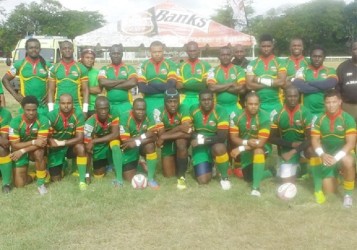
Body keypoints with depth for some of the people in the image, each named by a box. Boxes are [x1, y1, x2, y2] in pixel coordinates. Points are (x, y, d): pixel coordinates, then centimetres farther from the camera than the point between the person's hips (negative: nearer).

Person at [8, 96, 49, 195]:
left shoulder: (43, 120, -21)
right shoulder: (15, 122, -20)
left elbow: (42, 143, -24)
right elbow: (14, 145, -20)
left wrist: (22, 151, -30)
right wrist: (33, 142, -32)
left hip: (36, 150, 0)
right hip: (19, 151, 0)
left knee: (38, 153, -37)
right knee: (19, 184, -10)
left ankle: (40, 183, -19)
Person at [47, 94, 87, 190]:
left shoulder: (78, 115, -19)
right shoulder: (52, 115, -19)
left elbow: (80, 138, -21)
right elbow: (47, 137, -11)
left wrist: (61, 143, -28)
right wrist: (51, 142, -33)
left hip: (71, 146, 0)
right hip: (55, 149, 0)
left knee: (81, 148, -35)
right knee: (56, 179, 0)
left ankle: (82, 180, -21)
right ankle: (60, 166, 36)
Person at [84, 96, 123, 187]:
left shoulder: (113, 117, -24)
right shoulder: (90, 122, -27)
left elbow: (115, 134, -35)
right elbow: (88, 148, -23)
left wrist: (94, 141, -35)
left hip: (110, 144, -1)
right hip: (98, 149, 1)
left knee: (115, 142, -34)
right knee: (98, 176, -2)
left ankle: (119, 178, -28)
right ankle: (104, 165, 35)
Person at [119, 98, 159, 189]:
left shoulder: (148, 117, -17)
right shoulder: (125, 117, -25)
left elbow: (154, 136, -26)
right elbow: (125, 141, -26)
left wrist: (137, 142, -38)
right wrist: (144, 136, -29)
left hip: (142, 146, 2)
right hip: (129, 149, -1)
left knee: (150, 144, -34)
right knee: (130, 178, -7)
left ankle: (150, 178, -18)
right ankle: (136, 164, 29)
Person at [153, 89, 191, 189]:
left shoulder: (183, 109, -23)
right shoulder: (158, 112, -22)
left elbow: (188, 132, -32)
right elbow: (161, 135, -24)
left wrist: (164, 137, -28)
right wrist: (179, 128, -33)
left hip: (181, 141, -1)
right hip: (167, 143, 1)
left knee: (181, 141, -37)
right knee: (168, 175, -3)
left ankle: (181, 176, -21)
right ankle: (174, 161, 33)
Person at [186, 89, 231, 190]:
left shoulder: (220, 112, -18)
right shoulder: (193, 110, -8)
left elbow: (222, 137, -24)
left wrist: (202, 140, -28)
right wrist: (196, 137, -23)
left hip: (215, 144, -2)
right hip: (200, 147, 2)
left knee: (219, 148, -40)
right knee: (203, 180, -11)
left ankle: (224, 177, -11)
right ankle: (209, 166, 26)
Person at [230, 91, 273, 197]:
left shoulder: (264, 117, -23)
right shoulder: (237, 116, -13)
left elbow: (261, 142, -26)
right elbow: (233, 137, -11)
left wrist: (241, 148, -31)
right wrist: (246, 142, -31)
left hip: (260, 148, -4)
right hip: (245, 151, 4)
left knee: (258, 151, -38)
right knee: (248, 178, 1)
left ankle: (256, 187, -32)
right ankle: (270, 172, 28)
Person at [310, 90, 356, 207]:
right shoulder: (320, 119, -2)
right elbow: (315, 140, -5)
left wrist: (336, 157, -32)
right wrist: (322, 155, -25)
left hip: (343, 154, -3)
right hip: (326, 156, 3)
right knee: (328, 190, -3)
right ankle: (334, 176, 34)